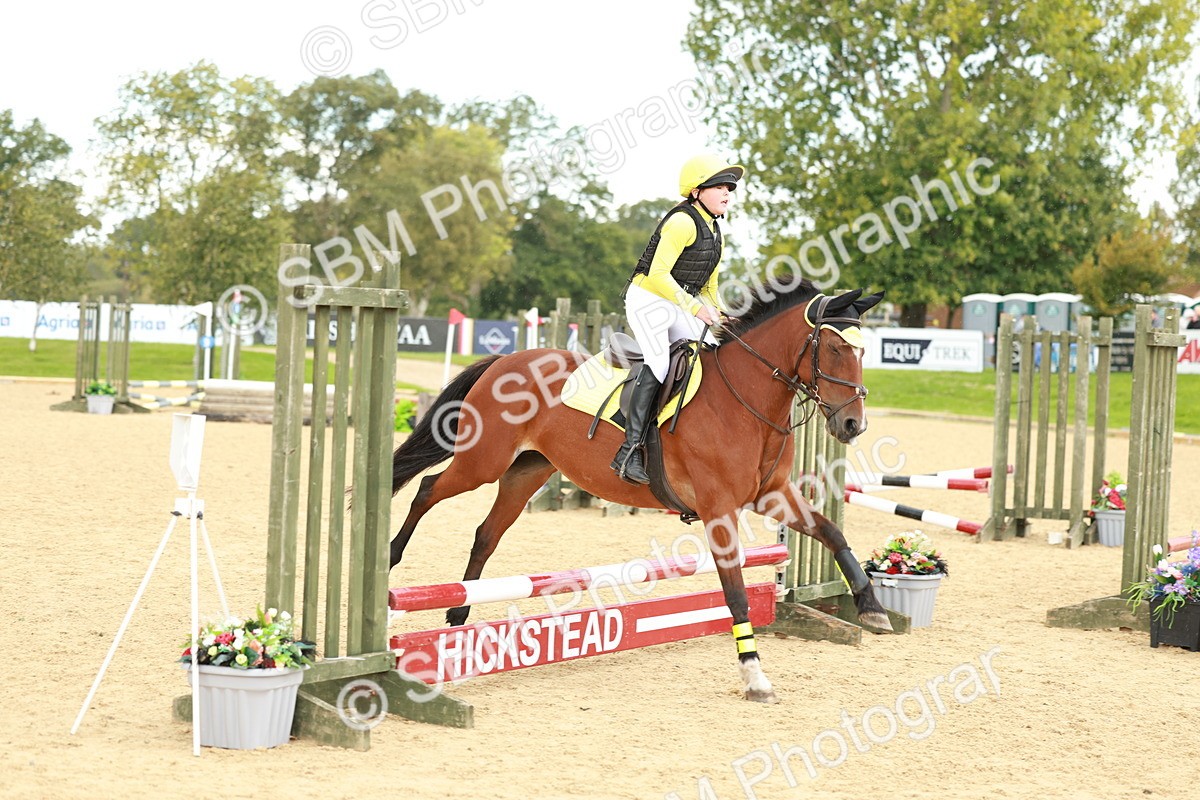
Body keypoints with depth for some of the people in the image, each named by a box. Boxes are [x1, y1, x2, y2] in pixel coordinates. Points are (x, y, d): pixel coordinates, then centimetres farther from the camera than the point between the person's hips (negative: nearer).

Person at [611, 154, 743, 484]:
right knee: (658, 361, -27)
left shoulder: (713, 230, 14)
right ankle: (629, 451, -31)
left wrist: (717, 314, 6)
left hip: (679, 306, 10)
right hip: (648, 299, -10)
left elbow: (708, 284, 23)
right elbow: (658, 274, -22)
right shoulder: (683, 222, -15)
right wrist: (695, 308, -18)